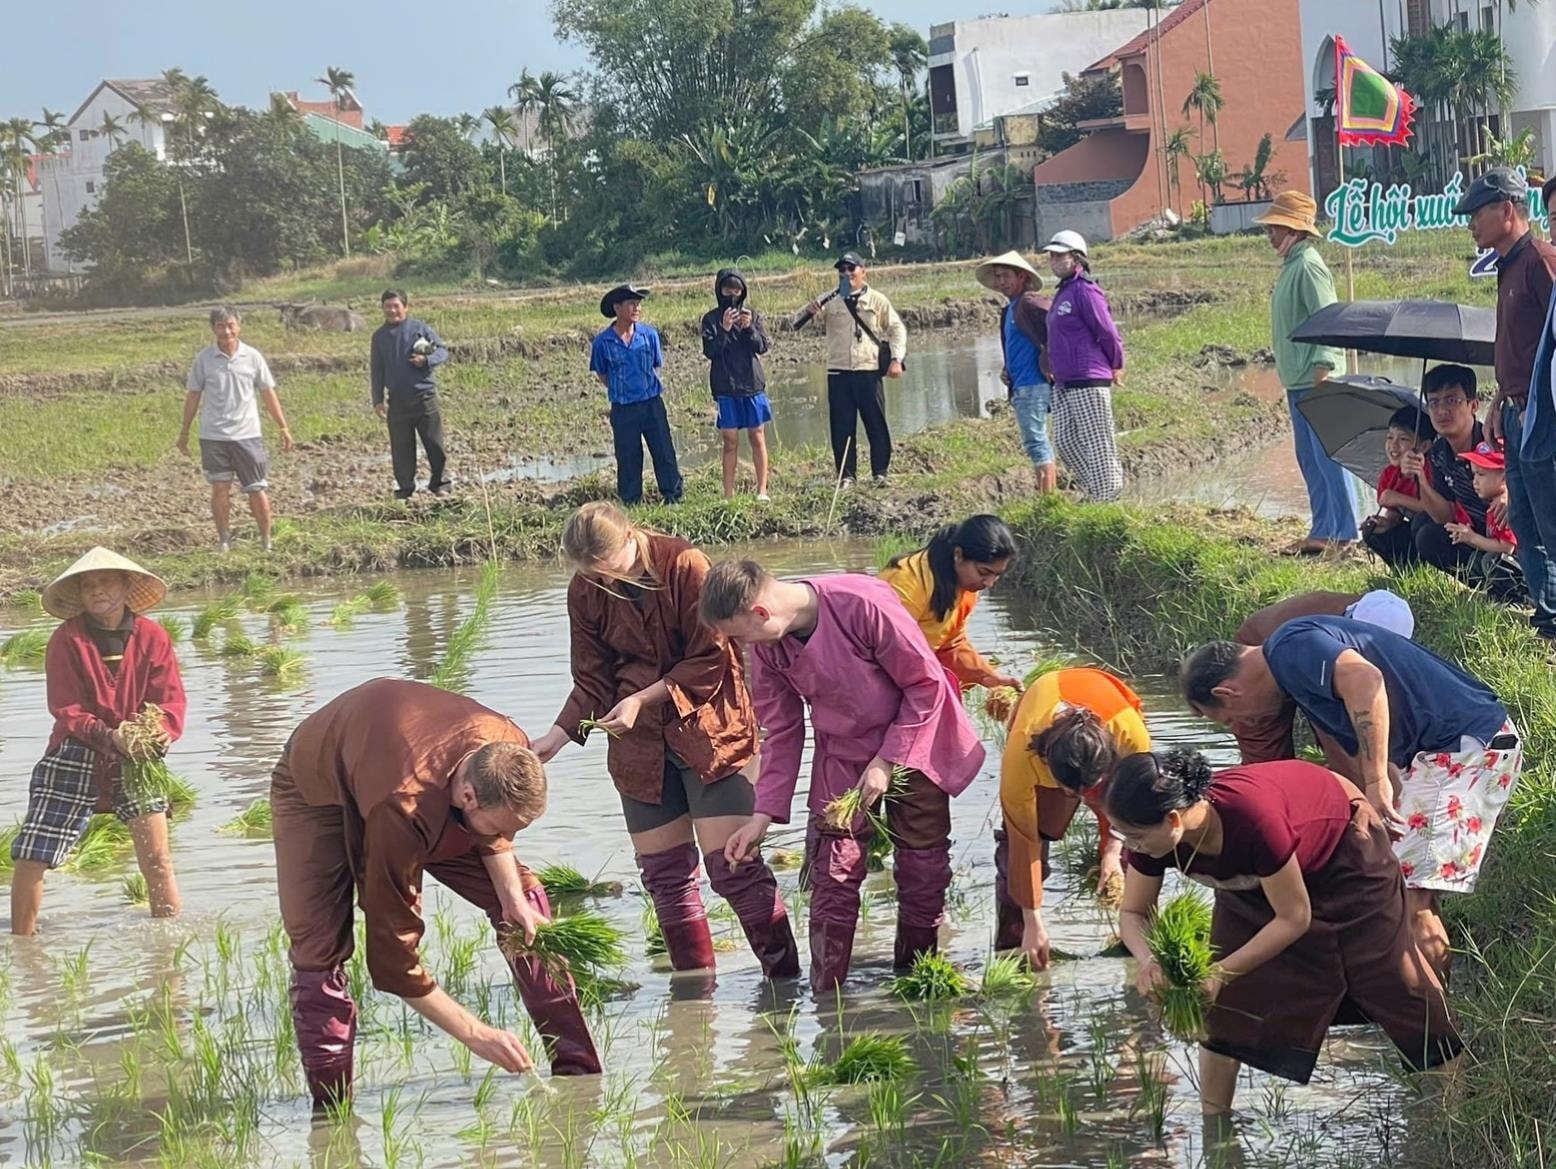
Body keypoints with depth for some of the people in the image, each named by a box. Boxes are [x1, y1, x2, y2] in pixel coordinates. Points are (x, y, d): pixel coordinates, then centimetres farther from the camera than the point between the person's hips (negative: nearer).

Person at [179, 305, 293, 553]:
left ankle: (266, 541, 13)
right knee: (220, 489, 1)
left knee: (257, 490, 0)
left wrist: (283, 427, 7)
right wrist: (184, 432, 10)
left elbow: (268, 393, 8)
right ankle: (224, 540, 12)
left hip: (247, 434, 0)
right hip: (213, 436, 0)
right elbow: (193, 395, 8)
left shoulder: (252, 356, 1)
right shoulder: (204, 358, 0)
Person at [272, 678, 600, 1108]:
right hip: (317, 789, -5)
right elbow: (392, 957, -38)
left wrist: (512, 895, -20)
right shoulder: (403, 812, -47)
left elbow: (495, 834, -3)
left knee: (525, 904, -4)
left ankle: (579, 1073, 2)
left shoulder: (510, 751, -31)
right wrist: (475, 1033, -35)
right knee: (318, 951, -21)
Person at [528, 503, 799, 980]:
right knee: (664, 874, 7)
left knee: (733, 867, -11)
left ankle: (786, 979, -1)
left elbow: (710, 661, -12)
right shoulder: (586, 592, 0)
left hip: (708, 730, -5)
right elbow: (592, 680, 6)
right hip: (639, 744, 5)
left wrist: (642, 699, -17)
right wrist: (559, 735, -8)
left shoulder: (685, 566, -14)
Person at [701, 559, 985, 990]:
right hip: (843, 755, 3)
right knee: (834, 872, -6)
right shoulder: (766, 648, -14)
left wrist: (887, 762, -19)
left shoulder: (864, 605, -31)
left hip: (913, 740, -3)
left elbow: (926, 684, -20)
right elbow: (782, 732, -2)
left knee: (923, 866, 3)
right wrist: (764, 814, -8)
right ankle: (825, 995, 1)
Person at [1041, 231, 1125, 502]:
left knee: (1098, 448, -4)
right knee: (1065, 442, 10)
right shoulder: (1063, 292, 15)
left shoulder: (1084, 290, -14)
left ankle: (1106, 499, 0)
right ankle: (1098, 494, 18)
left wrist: (1115, 367, 0)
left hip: (1089, 383, -10)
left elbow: (1108, 332, -14)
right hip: (1063, 384, 10)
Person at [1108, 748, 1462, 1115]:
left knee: (1389, 963, 10)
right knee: (1223, 1003, -2)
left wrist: (1221, 972, -35)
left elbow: (1294, 918, -32)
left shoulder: (1251, 819, -46)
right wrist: (1149, 960, -37)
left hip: (1341, 845, -5)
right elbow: (1133, 913, -16)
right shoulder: (1153, 836, -30)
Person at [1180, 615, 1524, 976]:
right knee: (1415, 898, 16)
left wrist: (1377, 781, -33)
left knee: (1412, 897, -11)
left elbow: (1365, 679, -31)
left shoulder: (1291, 648, -12)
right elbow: (1358, 752, 26)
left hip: (1468, 745, -11)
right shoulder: (1304, 676, 20)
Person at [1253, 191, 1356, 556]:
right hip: (1298, 381, 11)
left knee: (1327, 457, -8)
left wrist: (1322, 370, -24)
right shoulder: (1291, 265, 17)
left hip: (1314, 379, -11)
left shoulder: (1308, 266, -13)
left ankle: (1342, 533, -5)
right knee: (1309, 459, 13)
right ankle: (1322, 531, 18)